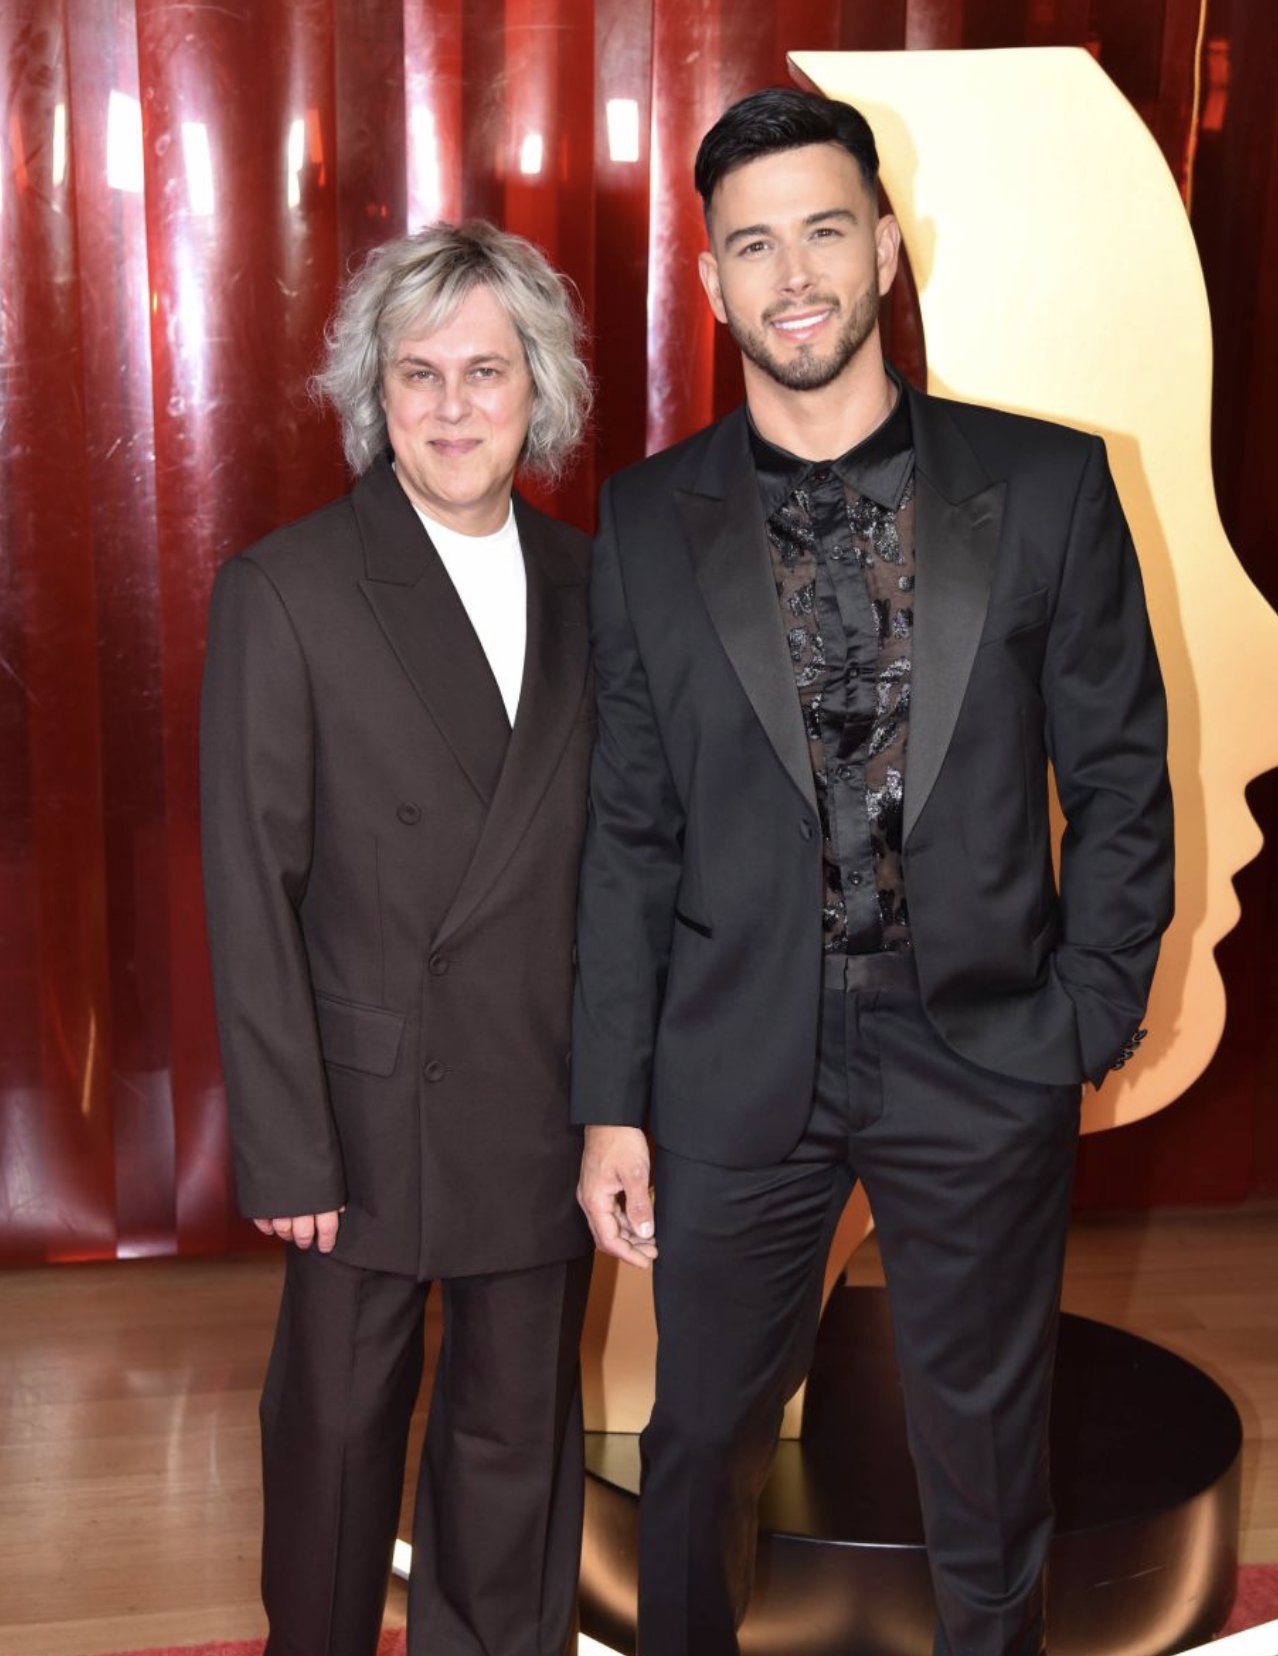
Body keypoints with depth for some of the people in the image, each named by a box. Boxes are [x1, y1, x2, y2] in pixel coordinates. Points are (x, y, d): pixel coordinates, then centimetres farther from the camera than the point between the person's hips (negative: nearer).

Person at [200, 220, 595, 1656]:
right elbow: (251, 896, -10)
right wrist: (286, 1150, -11)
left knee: (518, 1434, 17)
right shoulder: (284, 592, -8)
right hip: (371, 1110, -3)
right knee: (338, 1433, 16)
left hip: (550, 1117, 3)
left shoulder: (588, 583, 4)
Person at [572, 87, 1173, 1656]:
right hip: (735, 1066, 1)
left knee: (987, 1455, 17)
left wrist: (1092, 1015, -4)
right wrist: (613, 1102, -2)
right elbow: (627, 833, 0)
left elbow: (1120, 780, 2)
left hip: (983, 1056, 0)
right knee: (703, 1445, 17)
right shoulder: (648, 521, -1)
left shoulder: (1047, 483, -3)